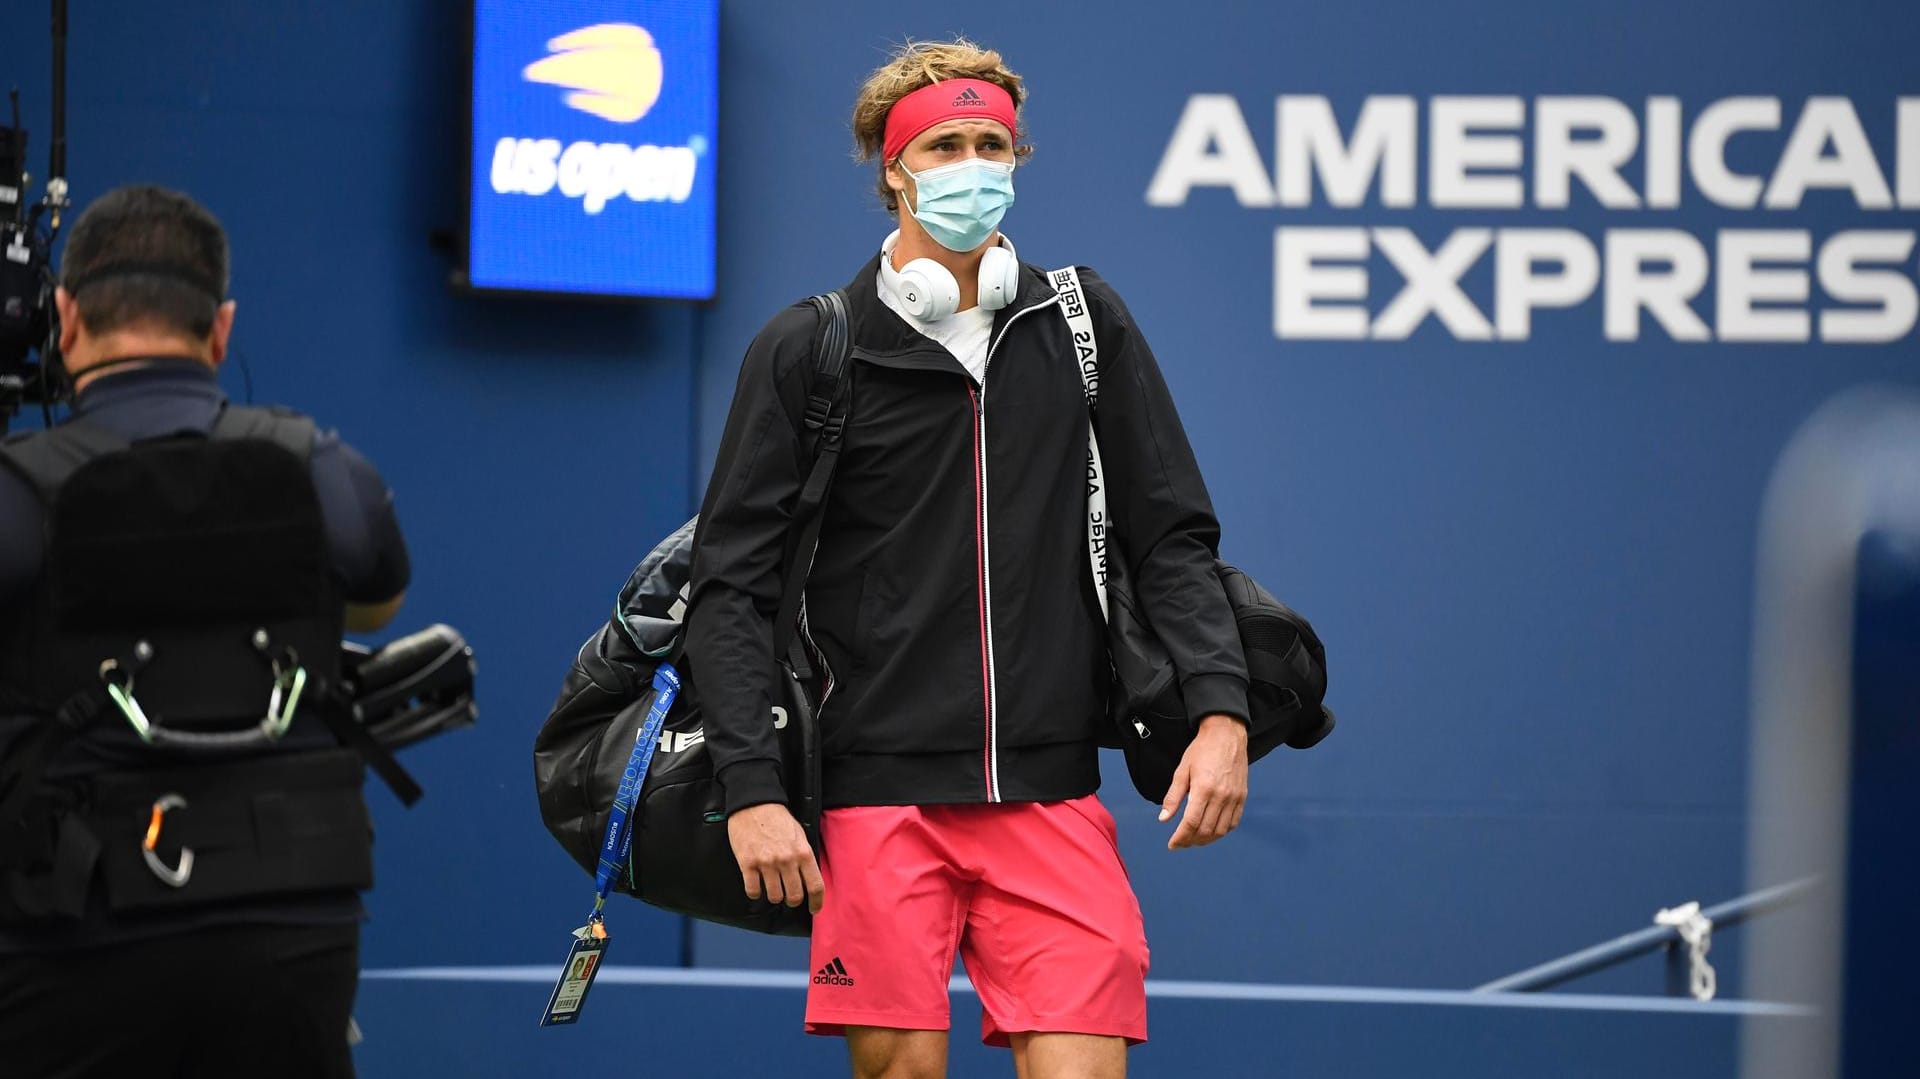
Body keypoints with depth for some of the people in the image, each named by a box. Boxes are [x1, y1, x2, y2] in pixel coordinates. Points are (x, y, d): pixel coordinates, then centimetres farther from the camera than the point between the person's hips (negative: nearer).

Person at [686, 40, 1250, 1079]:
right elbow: (730, 580, 1)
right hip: (880, 790, -2)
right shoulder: (807, 350, 2)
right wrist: (751, 789, -10)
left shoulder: (1082, 322, 9)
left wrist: (1220, 712, -4)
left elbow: (1172, 535, 10)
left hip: (1051, 798, 2)